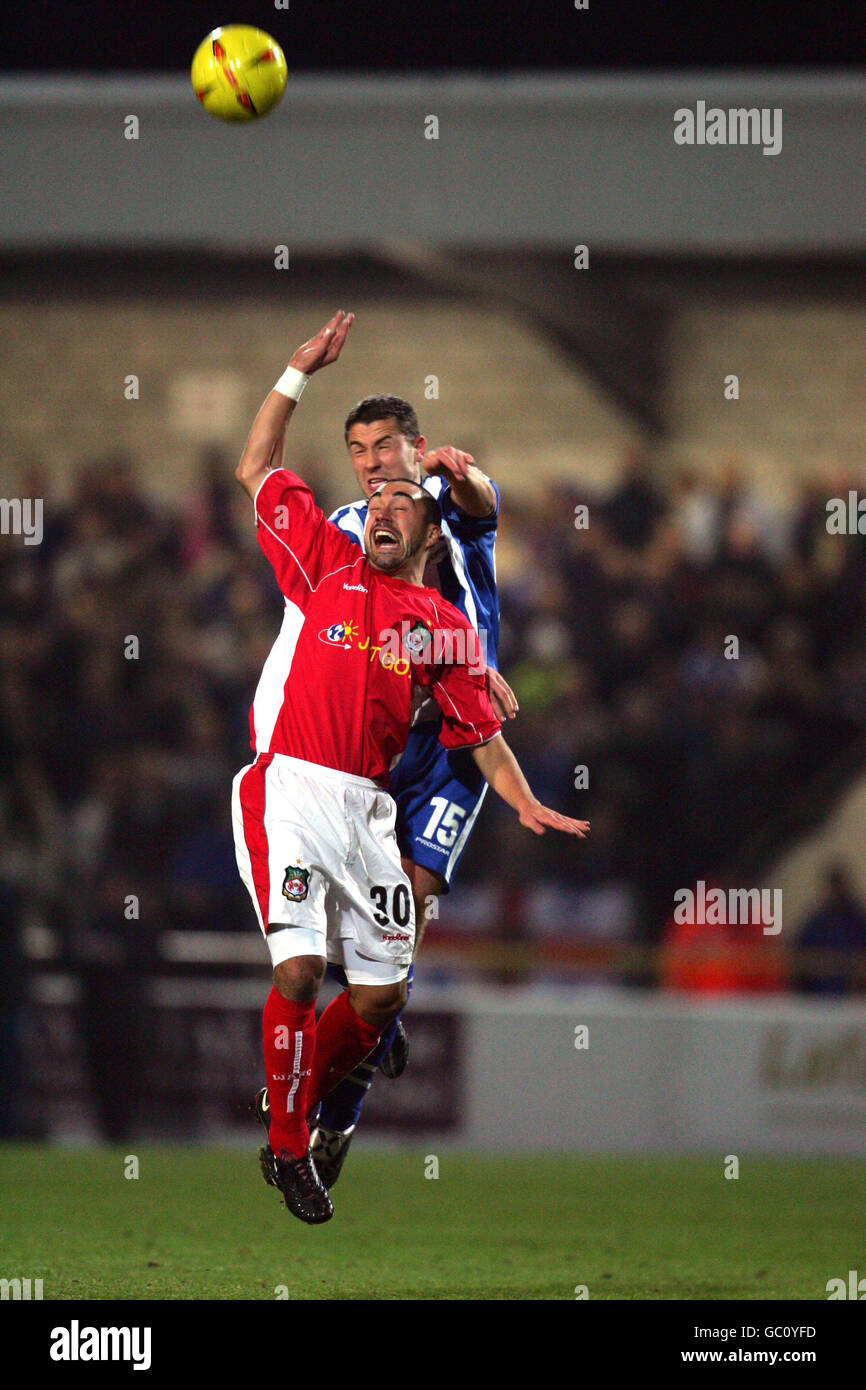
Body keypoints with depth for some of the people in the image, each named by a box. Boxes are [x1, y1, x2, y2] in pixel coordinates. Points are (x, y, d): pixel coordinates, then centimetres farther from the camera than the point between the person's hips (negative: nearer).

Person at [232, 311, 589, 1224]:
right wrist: (300, 374, 7)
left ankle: (302, 1109, 24)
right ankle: (287, 1148, -4)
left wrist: (525, 804, 0)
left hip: (366, 807, 3)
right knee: (300, 970, -17)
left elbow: (480, 731, 14)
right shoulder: (325, 563, 10)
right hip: (286, 791, -3)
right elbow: (257, 470, 13)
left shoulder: (444, 628, 13)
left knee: (380, 998, 2)